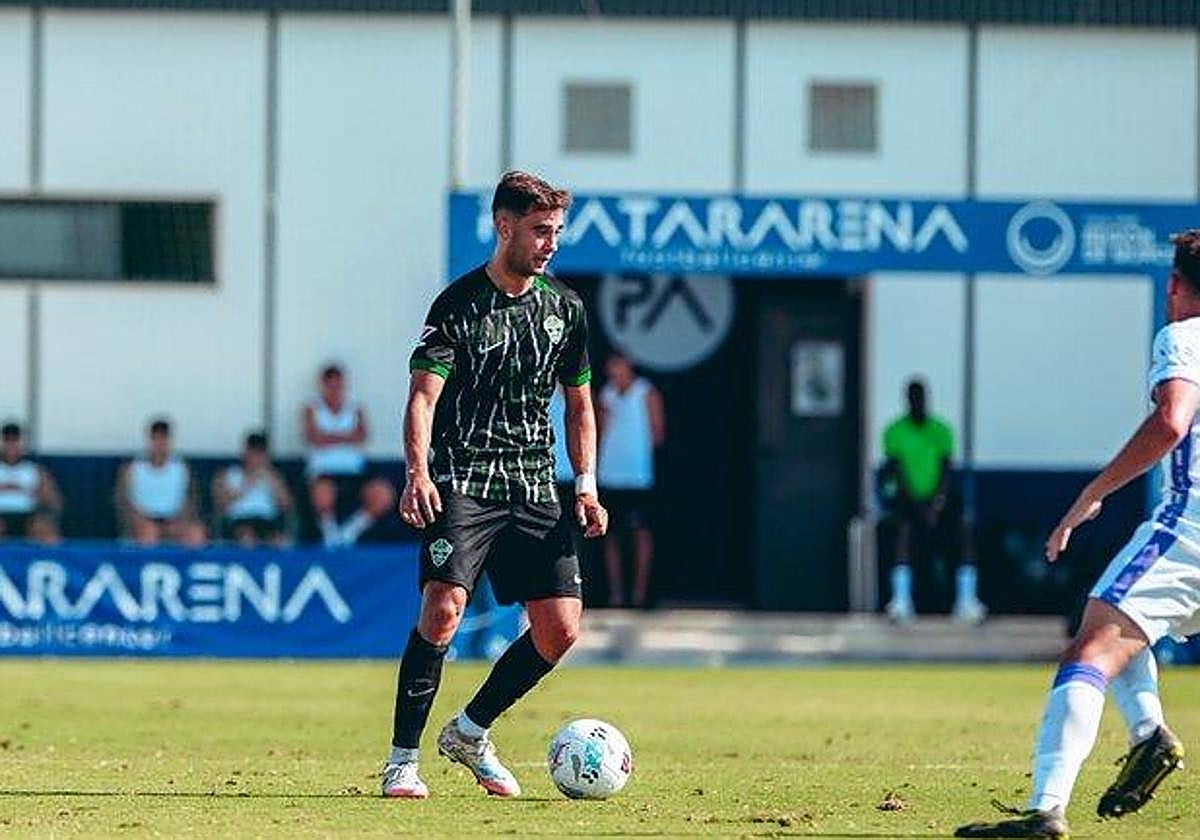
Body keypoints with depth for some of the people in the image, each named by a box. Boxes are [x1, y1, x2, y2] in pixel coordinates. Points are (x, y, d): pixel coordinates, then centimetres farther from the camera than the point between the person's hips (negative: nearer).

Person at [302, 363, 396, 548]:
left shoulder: (355, 409, 16)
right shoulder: (313, 409, 11)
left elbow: (361, 437, -3)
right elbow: (314, 438, -7)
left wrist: (330, 438, -9)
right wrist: (346, 437, -4)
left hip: (353, 472, 2)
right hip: (324, 471, -2)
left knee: (383, 495, -26)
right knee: (322, 495, -39)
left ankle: (349, 532, 0)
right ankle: (330, 533, -5)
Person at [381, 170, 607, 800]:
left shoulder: (564, 308, 11)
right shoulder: (458, 305, -5)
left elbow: (578, 404, 20)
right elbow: (424, 395, -12)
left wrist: (586, 485, 7)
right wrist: (418, 473, -28)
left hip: (534, 488, 5)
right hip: (462, 482, -5)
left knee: (561, 628, -4)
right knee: (443, 607, -22)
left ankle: (470, 732, 18)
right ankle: (403, 759, -12)